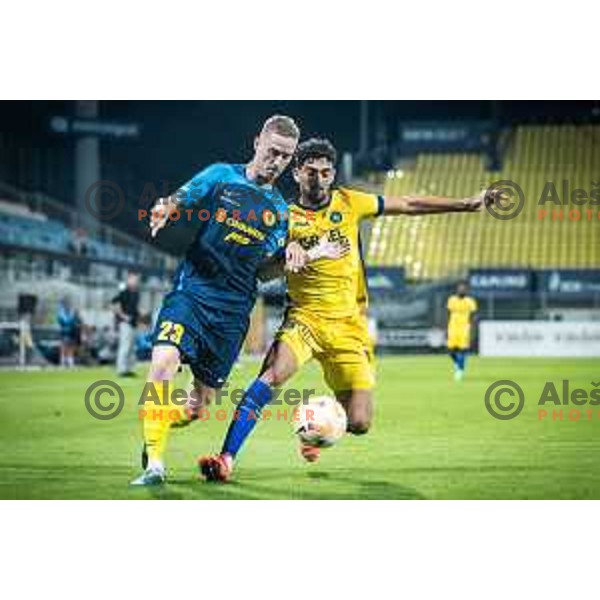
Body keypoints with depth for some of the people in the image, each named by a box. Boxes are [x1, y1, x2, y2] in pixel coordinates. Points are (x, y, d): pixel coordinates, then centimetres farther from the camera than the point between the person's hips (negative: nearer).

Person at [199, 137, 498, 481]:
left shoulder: (349, 203, 4)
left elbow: (408, 205, 12)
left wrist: (466, 205, 12)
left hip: (349, 325, 2)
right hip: (305, 318, -2)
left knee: (359, 424, -6)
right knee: (274, 373, -32)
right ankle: (227, 457, -28)